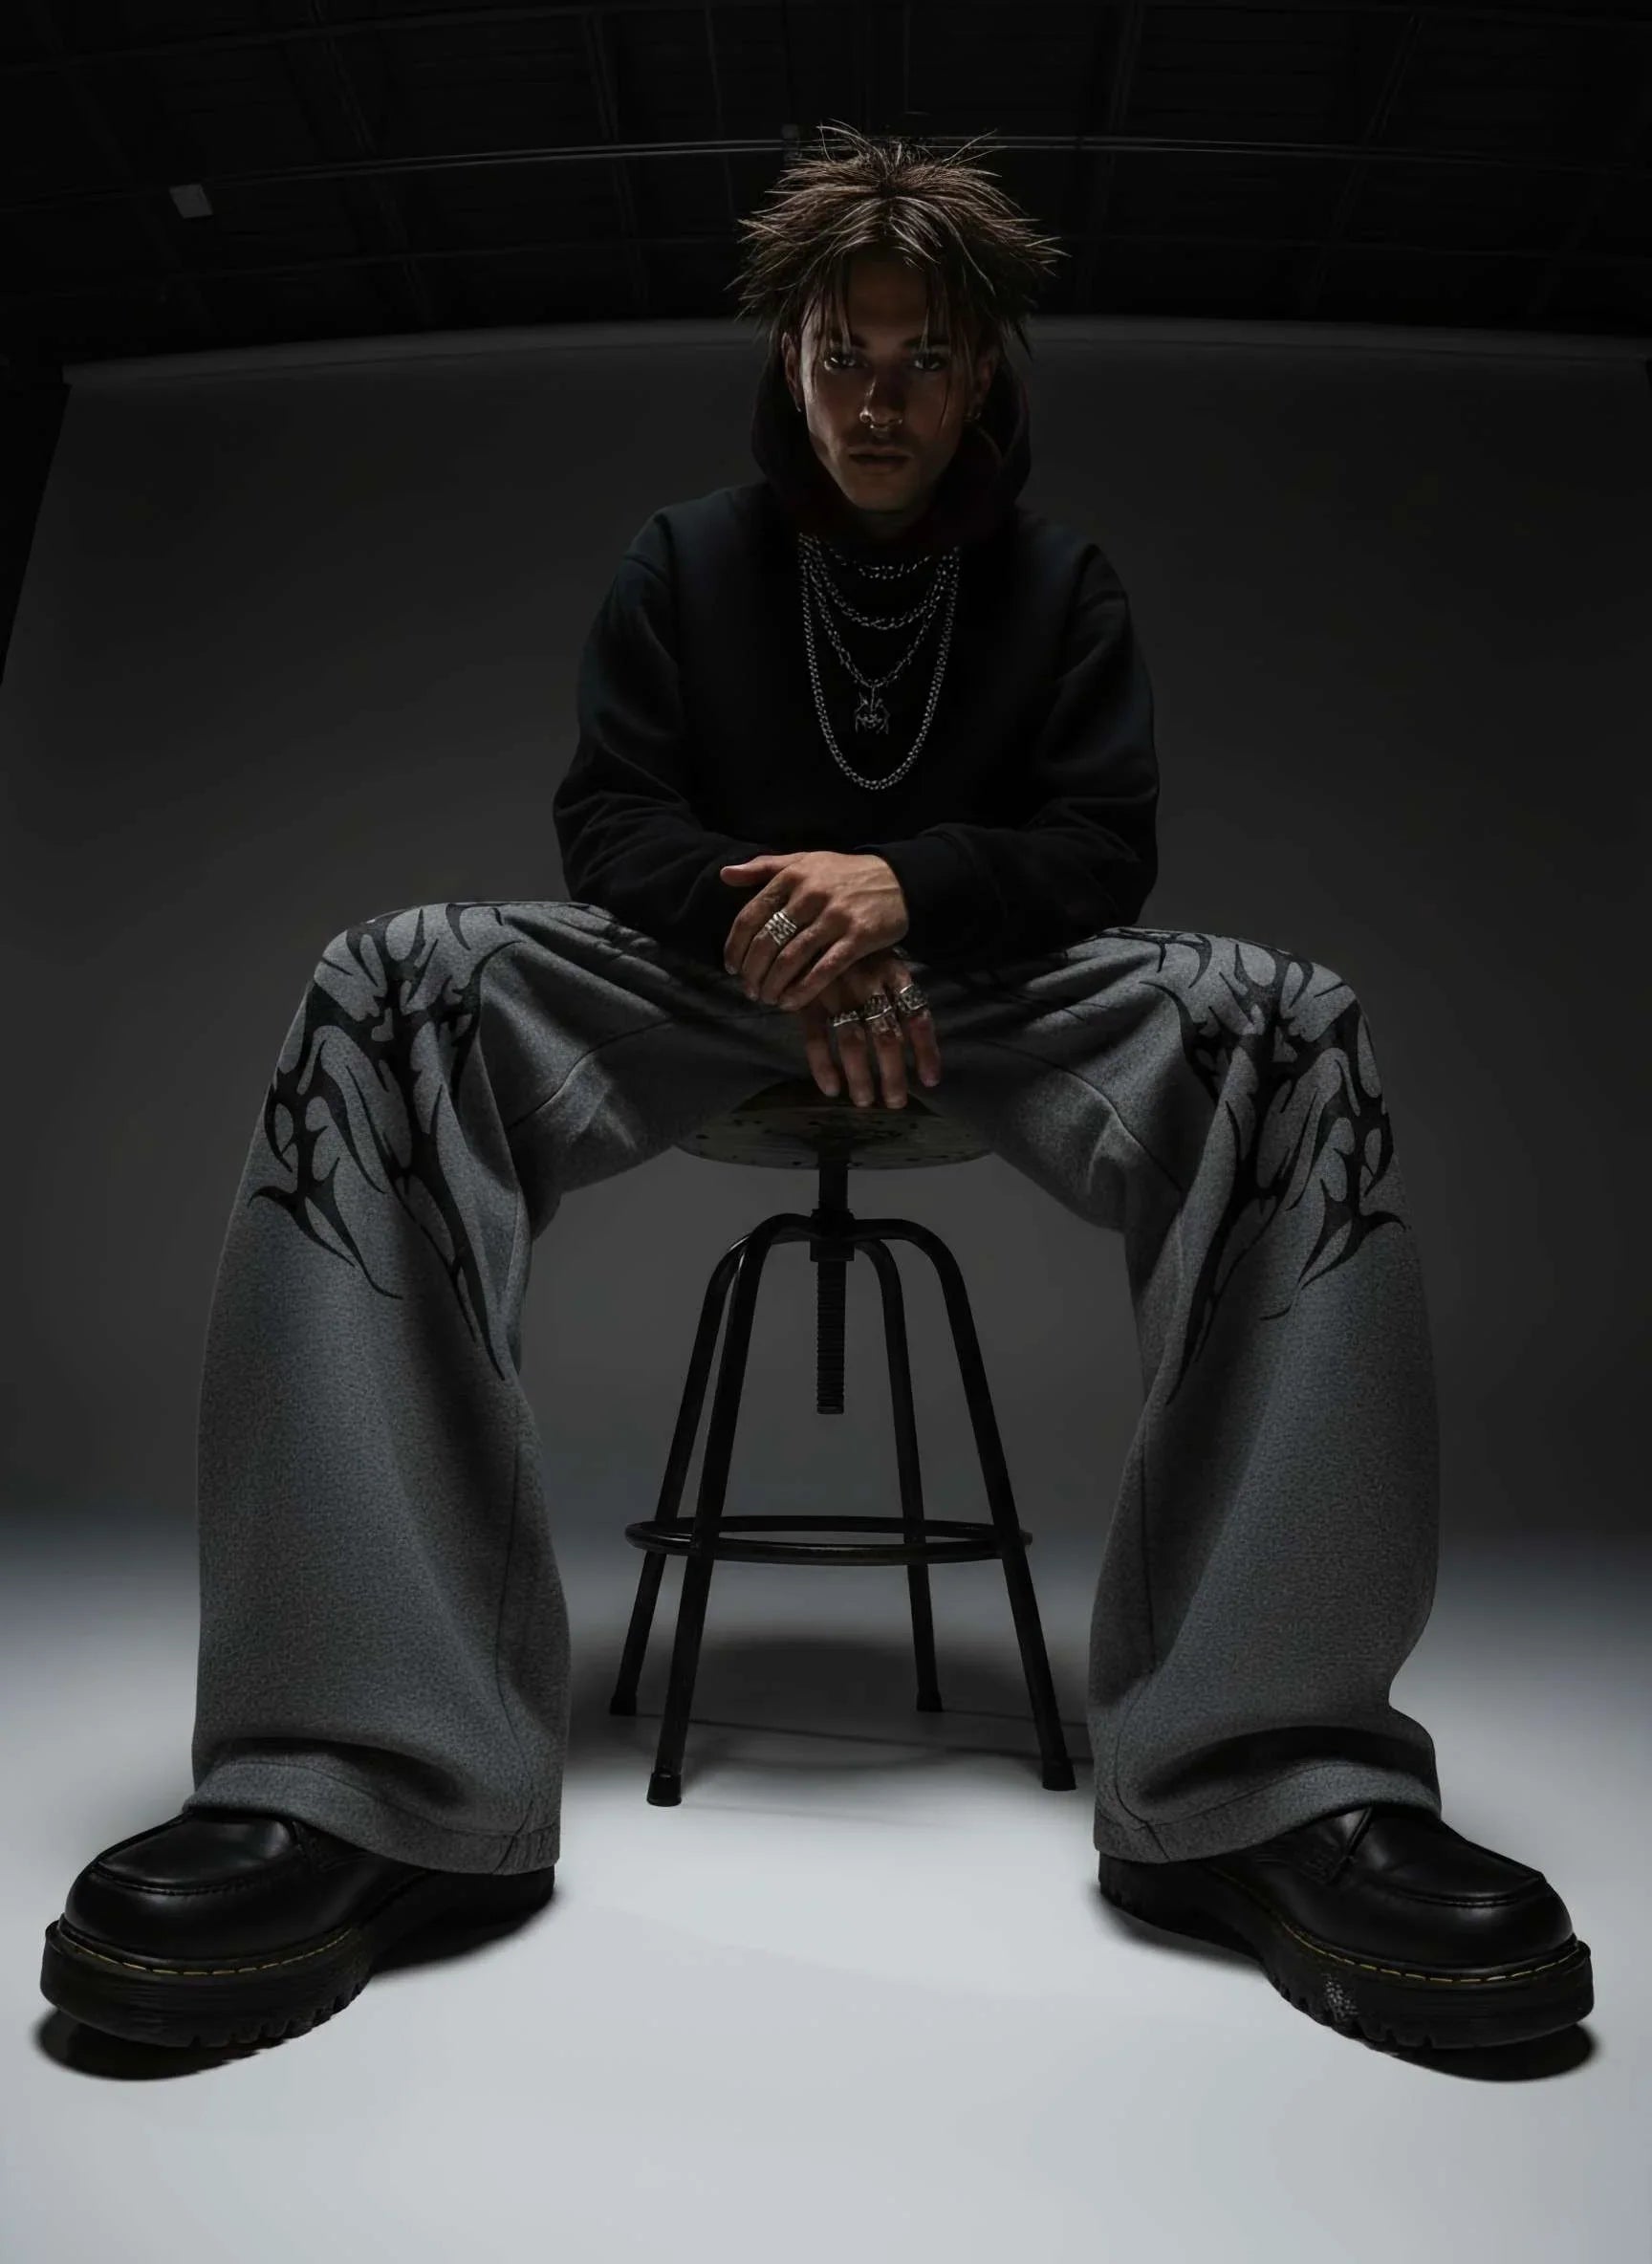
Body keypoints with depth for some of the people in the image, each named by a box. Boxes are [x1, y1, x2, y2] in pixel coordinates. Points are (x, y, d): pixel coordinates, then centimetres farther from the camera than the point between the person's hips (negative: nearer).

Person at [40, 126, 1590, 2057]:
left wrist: (901, 882, -19)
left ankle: (1268, 1774, -35)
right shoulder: (686, 557, 14)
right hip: (709, 977, 0)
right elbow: (610, 820, 4)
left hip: (988, 984, 1)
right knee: (389, 990, -29)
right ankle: (361, 1772, -37)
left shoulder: (1061, 581, 14)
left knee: (1284, 1023, -30)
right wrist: (763, 916, -20)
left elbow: (1102, 850, 3)